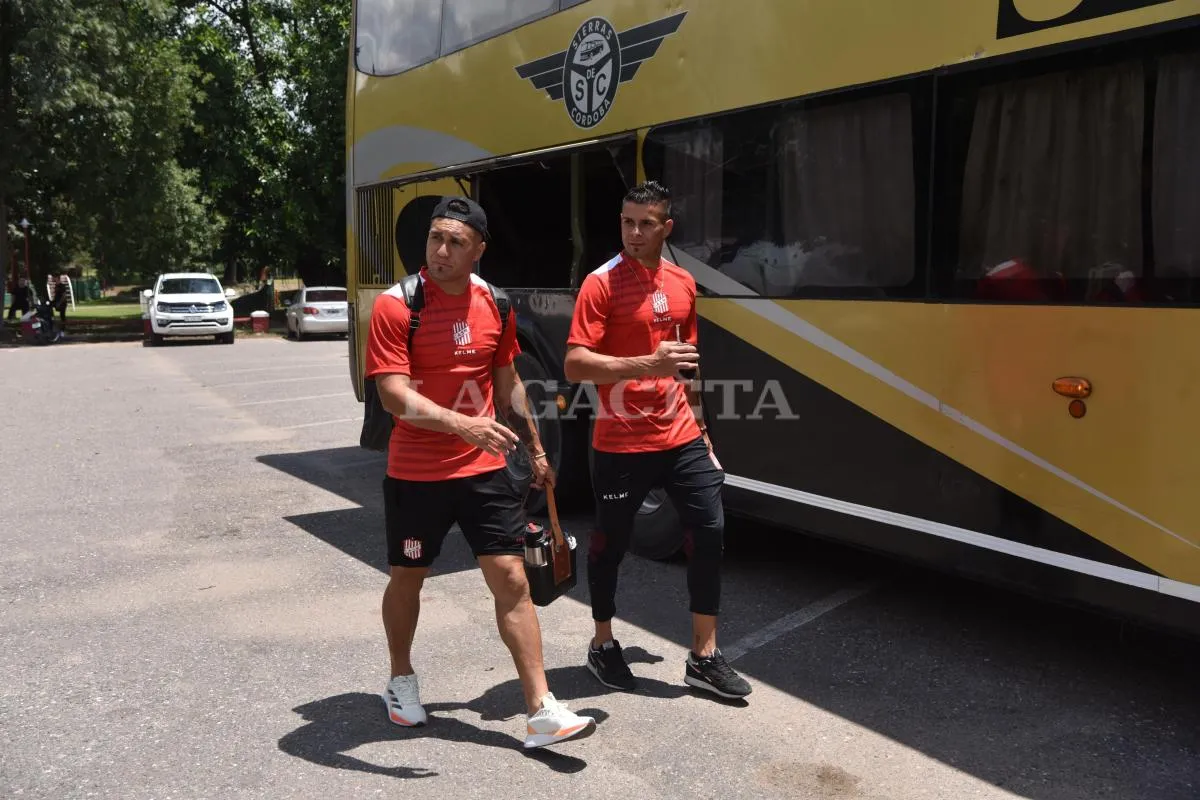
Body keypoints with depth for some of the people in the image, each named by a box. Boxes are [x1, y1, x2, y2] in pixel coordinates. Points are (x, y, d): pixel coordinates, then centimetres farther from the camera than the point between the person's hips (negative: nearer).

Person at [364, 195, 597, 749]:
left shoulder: (495, 304, 2)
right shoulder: (396, 306, -12)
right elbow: (395, 396, -21)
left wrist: (535, 451, 17)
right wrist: (462, 423, -36)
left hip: (484, 468, 3)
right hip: (415, 474, -3)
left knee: (511, 579, -1)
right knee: (408, 578, 14)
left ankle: (542, 713, 6)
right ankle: (401, 681, 41)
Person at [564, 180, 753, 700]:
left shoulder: (683, 283, 9)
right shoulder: (602, 283, -9)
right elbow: (574, 365, -17)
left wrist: (701, 431, 19)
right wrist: (649, 364, -27)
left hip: (680, 438, 5)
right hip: (621, 444, -5)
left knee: (710, 532, 2)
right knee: (610, 544, 8)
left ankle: (704, 658, 16)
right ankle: (603, 646, 31)